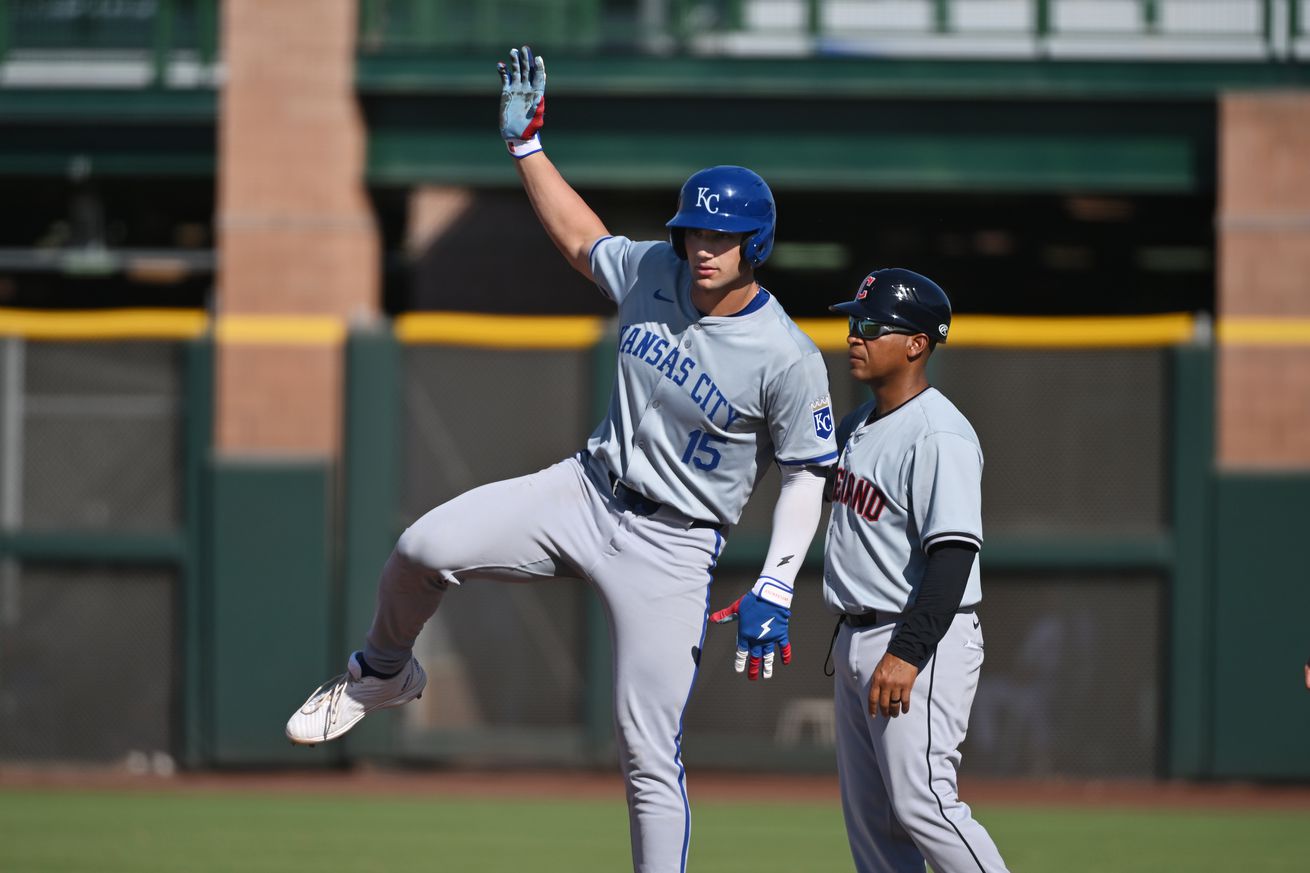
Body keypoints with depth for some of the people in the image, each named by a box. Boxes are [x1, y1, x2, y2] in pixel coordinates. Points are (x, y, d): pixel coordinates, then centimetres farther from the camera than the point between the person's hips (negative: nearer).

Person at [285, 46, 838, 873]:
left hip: (671, 546, -5)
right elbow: (580, 238, 21)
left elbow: (808, 474, -8)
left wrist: (775, 589, -17)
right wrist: (527, 141, 18)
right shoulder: (651, 274, 1)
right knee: (425, 549, -16)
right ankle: (383, 674, 14)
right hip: (586, 493, 5)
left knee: (650, 753, -8)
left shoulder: (789, 359, -15)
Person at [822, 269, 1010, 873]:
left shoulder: (939, 436, -18)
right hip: (856, 641, 10)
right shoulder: (859, 424, 12)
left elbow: (953, 553, -25)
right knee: (869, 813, 10)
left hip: (924, 641, -10)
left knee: (919, 802, -15)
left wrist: (908, 653, -31)